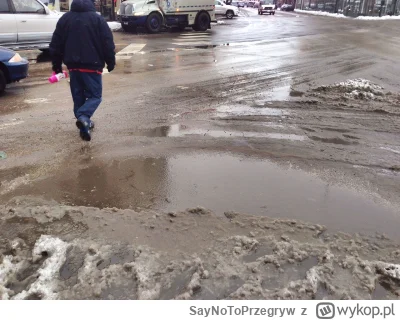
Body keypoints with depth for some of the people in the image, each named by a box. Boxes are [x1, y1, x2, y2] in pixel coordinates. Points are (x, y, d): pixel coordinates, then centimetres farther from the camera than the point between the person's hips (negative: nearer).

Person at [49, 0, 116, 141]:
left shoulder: (65, 18, 9)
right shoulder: (97, 19, -5)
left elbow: (55, 44, 10)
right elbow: (108, 43, -7)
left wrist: (56, 64, 17)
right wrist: (111, 62, 3)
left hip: (73, 65, 4)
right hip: (92, 65, -4)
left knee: (78, 96, 14)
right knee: (95, 95, 2)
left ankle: (84, 124, 16)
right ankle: (83, 117, -23)